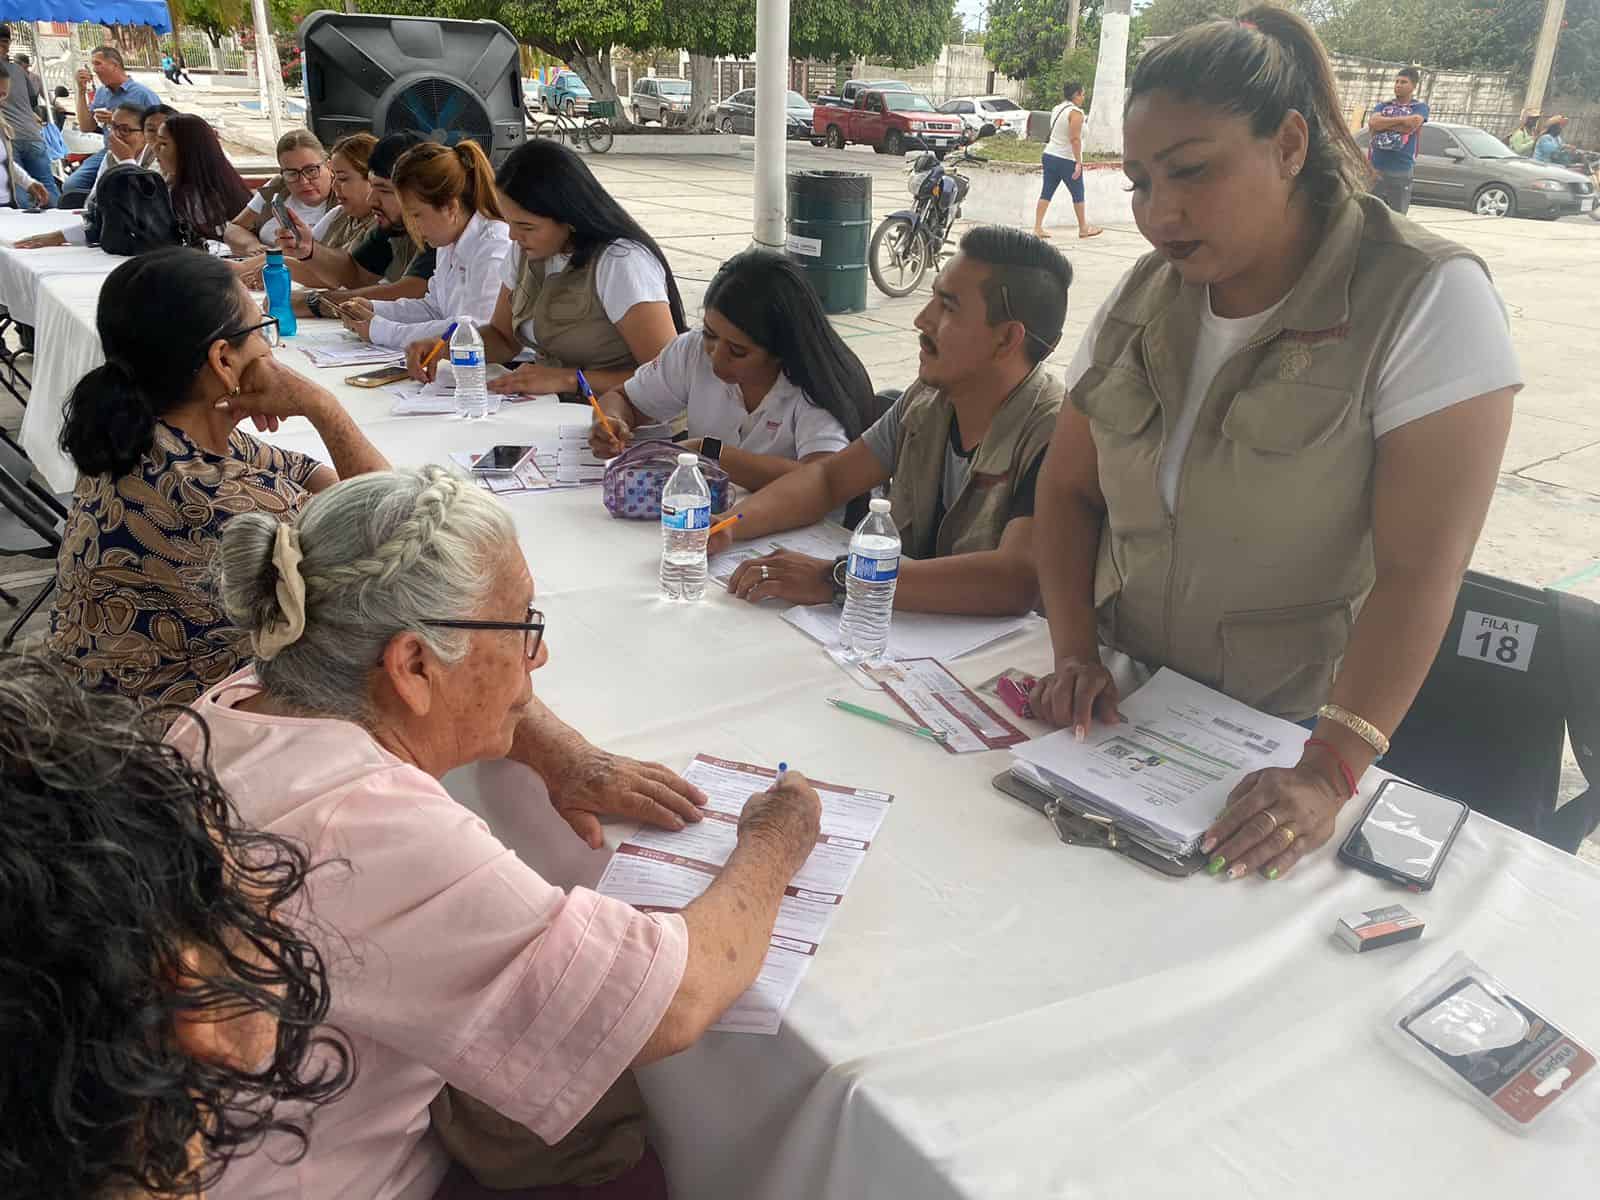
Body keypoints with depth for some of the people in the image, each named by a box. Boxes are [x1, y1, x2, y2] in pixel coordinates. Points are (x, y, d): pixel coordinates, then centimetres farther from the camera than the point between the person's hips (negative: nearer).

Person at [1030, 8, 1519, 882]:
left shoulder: (1427, 299, -15)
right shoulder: (1143, 294, 0)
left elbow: (1418, 570, -21)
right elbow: (1068, 487, 4)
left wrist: (1329, 774, -28)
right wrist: (1075, 655, -8)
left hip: (1292, 732, -4)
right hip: (1126, 705, 4)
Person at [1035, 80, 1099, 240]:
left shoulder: (1056, 109, 10)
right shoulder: (1075, 113, -15)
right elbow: (1075, 139, -21)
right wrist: (1079, 162, -21)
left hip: (1049, 155, 7)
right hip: (1067, 160, -7)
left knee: (1047, 192, 5)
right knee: (1078, 195, 8)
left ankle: (1038, 228, -2)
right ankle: (1083, 228, 20)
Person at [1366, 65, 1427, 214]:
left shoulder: (1420, 106, 4)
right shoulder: (1384, 105, 13)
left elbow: (1410, 126, -14)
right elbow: (1372, 123, -7)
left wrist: (1384, 123, -5)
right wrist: (1401, 119, -11)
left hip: (1401, 170, -3)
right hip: (1375, 168, 3)